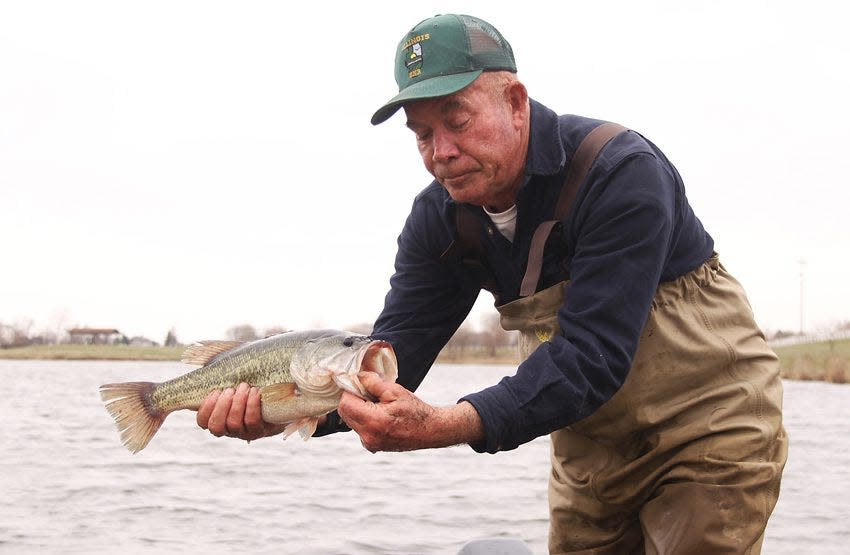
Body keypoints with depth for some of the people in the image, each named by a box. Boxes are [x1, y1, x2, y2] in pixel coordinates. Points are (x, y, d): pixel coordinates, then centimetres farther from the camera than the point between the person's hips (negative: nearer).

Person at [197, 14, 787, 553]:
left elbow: (591, 356, -34)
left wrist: (447, 426, -47)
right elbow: (390, 357, -11)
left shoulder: (621, 173, -27)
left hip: (711, 427, -5)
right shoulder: (440, 219, -7)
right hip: (592, 451, 6)